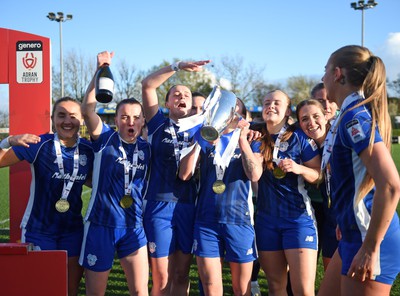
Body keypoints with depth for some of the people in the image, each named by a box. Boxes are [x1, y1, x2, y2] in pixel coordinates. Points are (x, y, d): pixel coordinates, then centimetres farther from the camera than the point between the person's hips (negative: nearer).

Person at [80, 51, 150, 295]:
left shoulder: (146, 148, 4)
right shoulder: (106, 139, -5)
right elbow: (87, 109, -20)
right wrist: (101, 70, -27)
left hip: (134, 227, 2)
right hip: (101, 224, -2)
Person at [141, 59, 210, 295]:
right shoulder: (158, 125, 7)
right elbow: (147, 85, -2)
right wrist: (178, 67, -6)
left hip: (188, 207, 2)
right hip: (160, 206, -2)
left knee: (182, 275, 10)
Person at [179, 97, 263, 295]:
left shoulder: (250, 140, 7)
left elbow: (255, 175, -10)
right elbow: (184, 174, -1)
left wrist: (243, 140, -13)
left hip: (239, 219, -1)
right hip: (206, 220, 1)